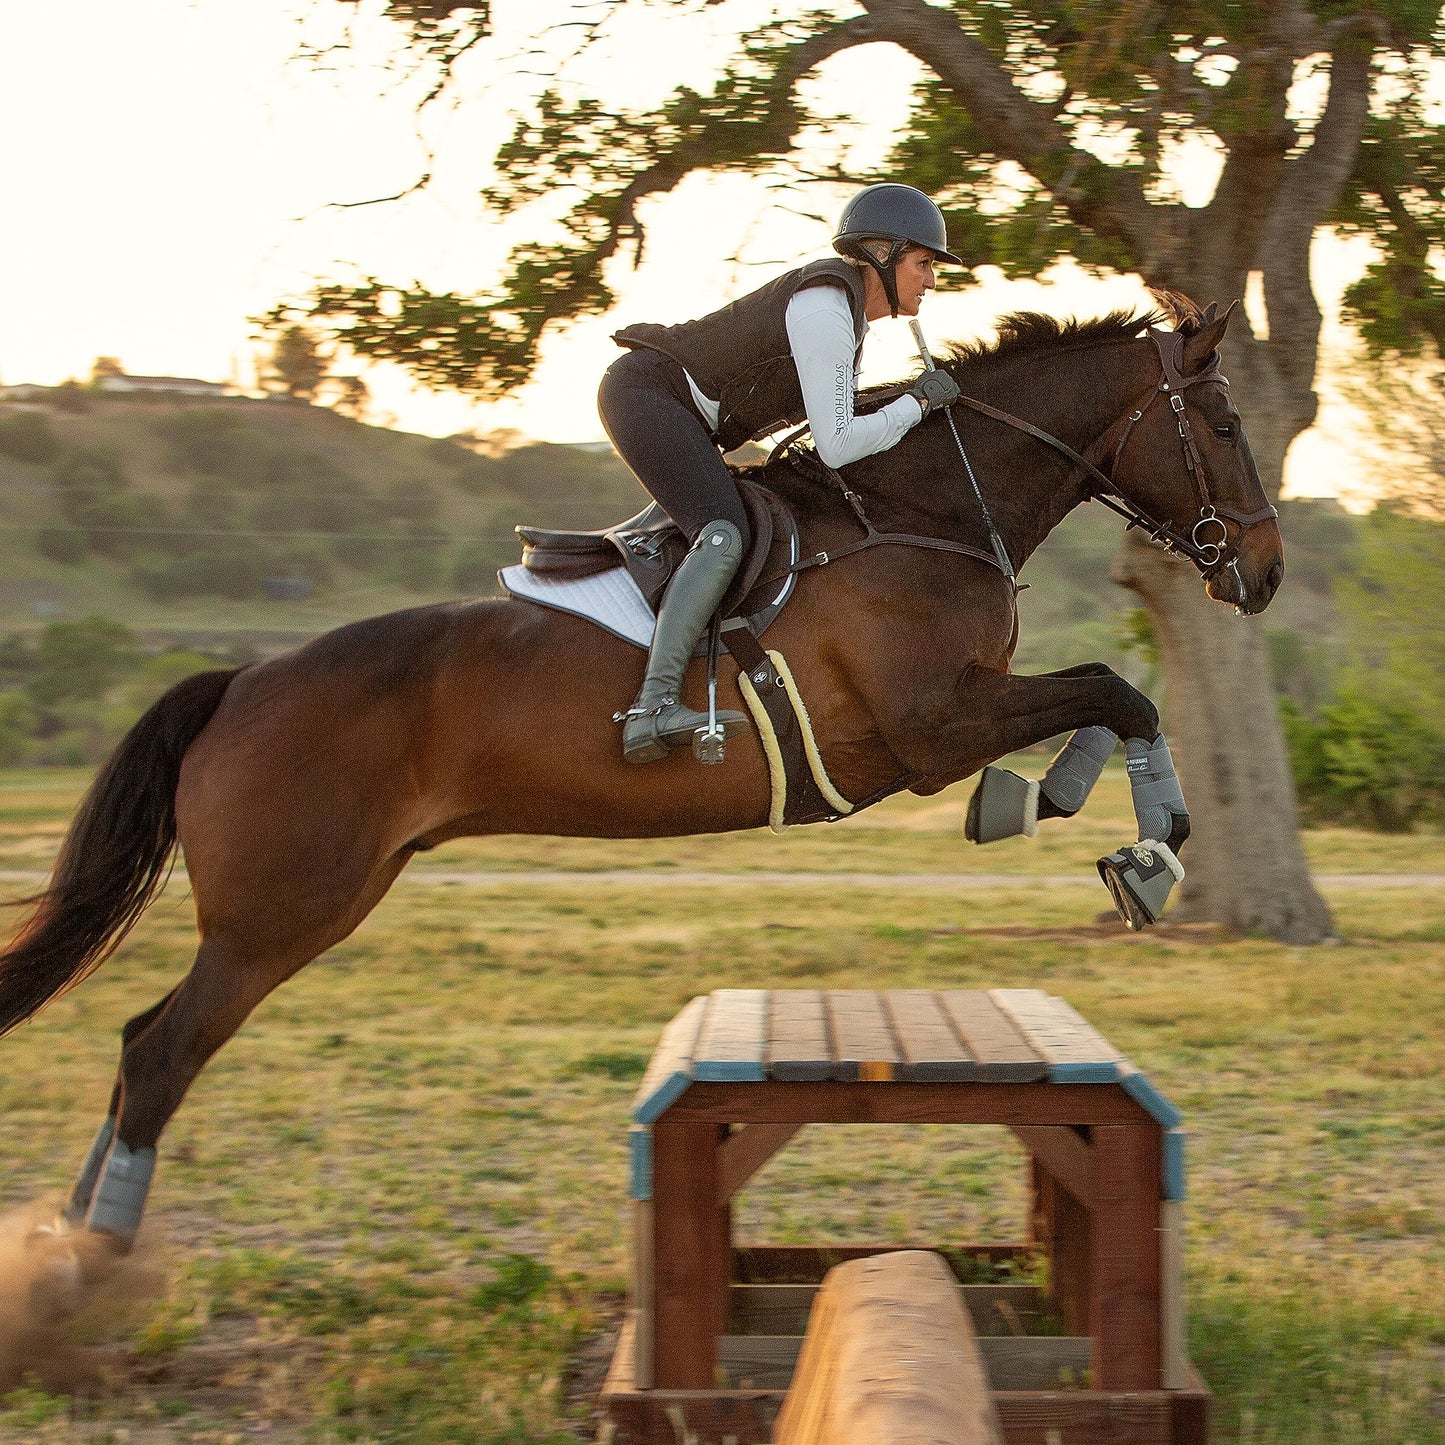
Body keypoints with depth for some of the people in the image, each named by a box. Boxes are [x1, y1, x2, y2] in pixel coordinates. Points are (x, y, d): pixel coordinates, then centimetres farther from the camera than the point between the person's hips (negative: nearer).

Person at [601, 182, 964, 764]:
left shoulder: (844, 299, 13)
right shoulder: (825, 311, -18)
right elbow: (837, 446, -21)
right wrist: (917, 403, -10)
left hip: (675, 412, 11)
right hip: (647, 393, -11)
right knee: (724, 536, -27)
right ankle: (653, 707, -37)